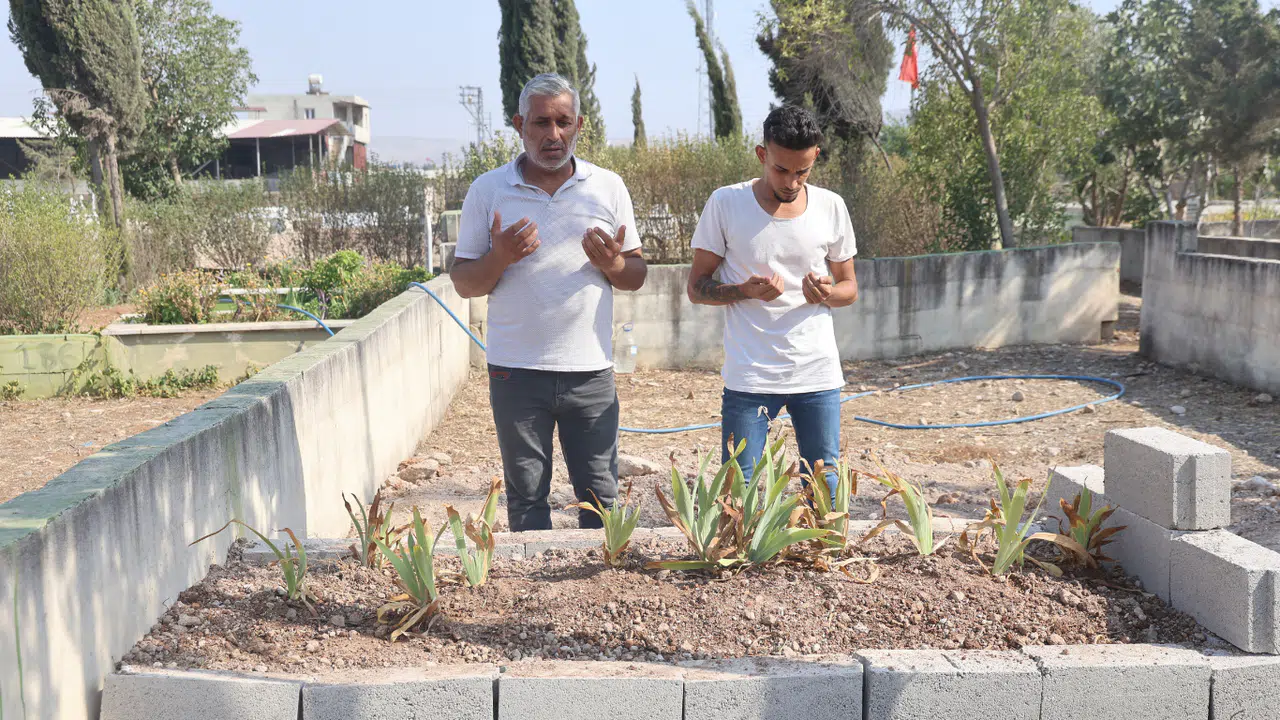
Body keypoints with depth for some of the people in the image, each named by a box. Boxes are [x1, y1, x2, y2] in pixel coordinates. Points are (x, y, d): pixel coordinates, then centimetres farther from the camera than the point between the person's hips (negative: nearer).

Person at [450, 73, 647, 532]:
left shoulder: (608, 187, 6)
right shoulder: (487, 191, 2)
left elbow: (637, 276, 10)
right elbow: (464, 283, 3)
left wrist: (613, 264, -12)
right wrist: (499, 258, -17)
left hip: (590, 370, 1)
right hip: (516, 372, -1)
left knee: (600, 495, 8)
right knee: (526, 497, 9)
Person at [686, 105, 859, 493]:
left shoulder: (831, 207, 4)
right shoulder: (726, 204, -3)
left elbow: (850, 287, 13)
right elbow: (696, 288, 1)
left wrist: (827, 293, -11)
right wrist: (746, 290, -18)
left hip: (818, 374, 2)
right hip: (749, 377, -2)